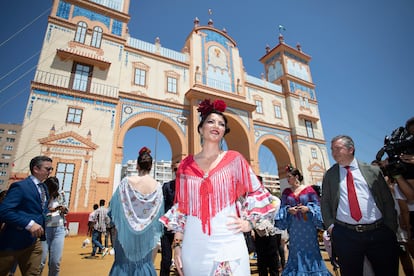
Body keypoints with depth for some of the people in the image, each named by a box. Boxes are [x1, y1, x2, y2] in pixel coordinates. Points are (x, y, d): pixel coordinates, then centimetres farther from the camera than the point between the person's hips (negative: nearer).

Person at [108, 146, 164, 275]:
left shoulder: (127, 182, -13)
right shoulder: (157, 186, -10)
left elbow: (115, 205, -5)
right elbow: (159, 212, -4)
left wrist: (115, 225, 10)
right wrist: (156, 233, 8)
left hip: (126, 230, -1)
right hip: (147, 233, 1)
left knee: (124, 261, 17)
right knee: (144, 261, 16)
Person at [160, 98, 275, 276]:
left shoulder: (234, 159, 2)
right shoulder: (186, 165, 5)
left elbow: (257, 193, 9)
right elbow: (180, 209, 7)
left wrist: (249, 222, 0)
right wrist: (177, 244, 2)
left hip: (228, 243, -1)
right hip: (193, 246, 2)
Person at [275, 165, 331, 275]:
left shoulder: (308, 189, -4)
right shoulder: (286, 191, 4)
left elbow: (316, 205, -3)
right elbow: (282, 207, 5)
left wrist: (308, 209, -20)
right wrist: (288, 210, -15)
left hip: (308, 225, -2)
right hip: (294, 227, 3)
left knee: (310, 249, 6)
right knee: (296, 250, 11)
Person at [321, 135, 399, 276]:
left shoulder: (372, 170, 5)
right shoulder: (329, 175, 5)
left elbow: (388, 201, 7)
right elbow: (325, 203, 8)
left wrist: (391, 228, 1)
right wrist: (330, 225, -3)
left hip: (380, 233, 1)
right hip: (345, 235, 0)